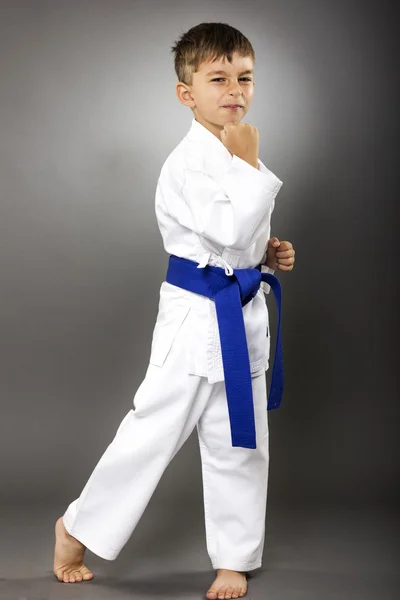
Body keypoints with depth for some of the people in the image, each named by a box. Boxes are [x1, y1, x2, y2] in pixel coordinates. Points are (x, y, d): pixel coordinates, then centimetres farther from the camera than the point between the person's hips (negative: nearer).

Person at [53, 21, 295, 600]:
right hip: (196, 318, -7)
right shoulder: (188, 163, -17)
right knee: (154, 431, -1)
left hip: (242, 317, 8)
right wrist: (251, 166, -20)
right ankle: (78, 527, 21)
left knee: (240, 444, 12)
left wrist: (271, 252, 5)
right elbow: (231, 232, -27)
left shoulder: (238, 154, 11)